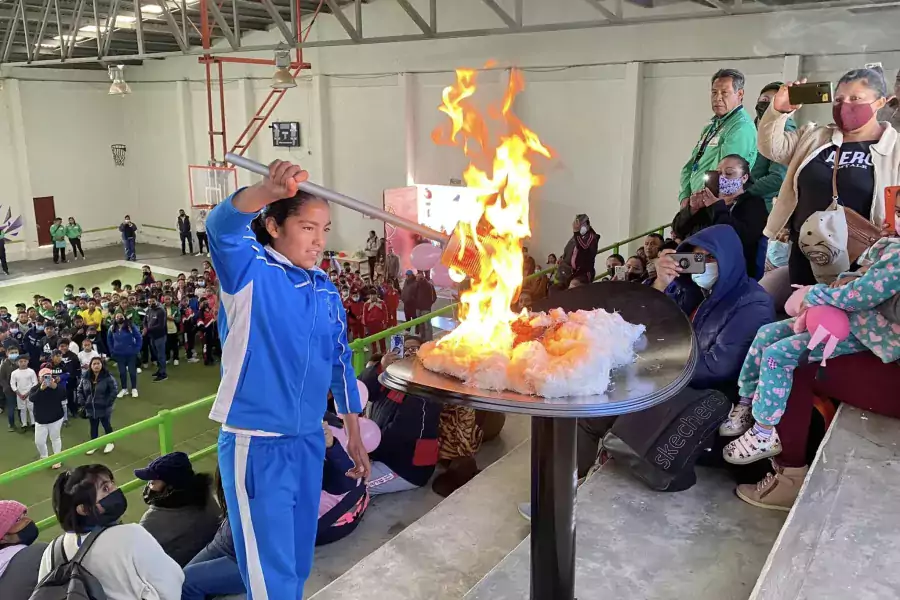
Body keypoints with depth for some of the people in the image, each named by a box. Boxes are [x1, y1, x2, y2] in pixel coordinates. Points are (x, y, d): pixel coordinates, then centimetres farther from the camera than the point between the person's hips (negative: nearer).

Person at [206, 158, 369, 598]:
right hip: (255, 444, -6)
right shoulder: (250, 271, -12)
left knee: (298, 562, 21)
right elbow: (221, 228, -34)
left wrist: (354, 435, 15)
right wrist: (266, 191, -55)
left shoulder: (325, 289, 5)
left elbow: (339, 361, 13)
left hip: (309, 442, 6)